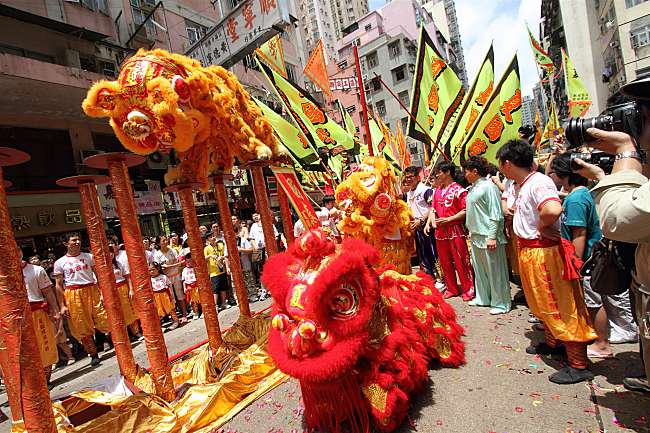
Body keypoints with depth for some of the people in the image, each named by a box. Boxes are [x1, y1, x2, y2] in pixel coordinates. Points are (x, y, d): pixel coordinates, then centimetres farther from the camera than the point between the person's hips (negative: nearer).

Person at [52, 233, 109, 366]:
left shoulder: (89, 256, 6)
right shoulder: (60, 263, 3)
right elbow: (59, 285, 3)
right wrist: (62, 305, -1)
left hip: (92, 291, 0)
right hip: (74, 295, 0)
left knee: (105, 321, -1)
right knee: (83, 328, 7)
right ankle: (94, 355, 22)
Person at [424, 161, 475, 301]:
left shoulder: (458, 190, -8)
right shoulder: (437, 191, 12)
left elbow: (465, 211, -14)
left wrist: (447, 219, -18)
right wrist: (428, 222, 2)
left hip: (455, 230, -7)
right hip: (440, 231, 7)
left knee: (461, 261, -1)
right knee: (445, 262, 13)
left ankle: (468, 289, 14)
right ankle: (452, 289, 26)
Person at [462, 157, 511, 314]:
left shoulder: (489, 186, -13)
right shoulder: (472, 189, 13)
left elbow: (496, 215, -16)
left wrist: (492, 236, -20)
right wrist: (471, 231, 16)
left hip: (488, 237, -9)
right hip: (475, 236, 9)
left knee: (494, 271, 2)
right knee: (479, 270, 17)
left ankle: (501, 303, 15)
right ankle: (483, 297, 31)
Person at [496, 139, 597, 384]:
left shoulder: (539, 183, -21)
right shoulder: (523, 184, 8)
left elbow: (553, 210, -40)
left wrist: (543, 226, -24)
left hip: (543, 252, -10)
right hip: (528, 251, 10)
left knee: (560, 306, 1)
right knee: (541, 302, 23)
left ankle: (579, 365, 15)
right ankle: (552, 343, 43)